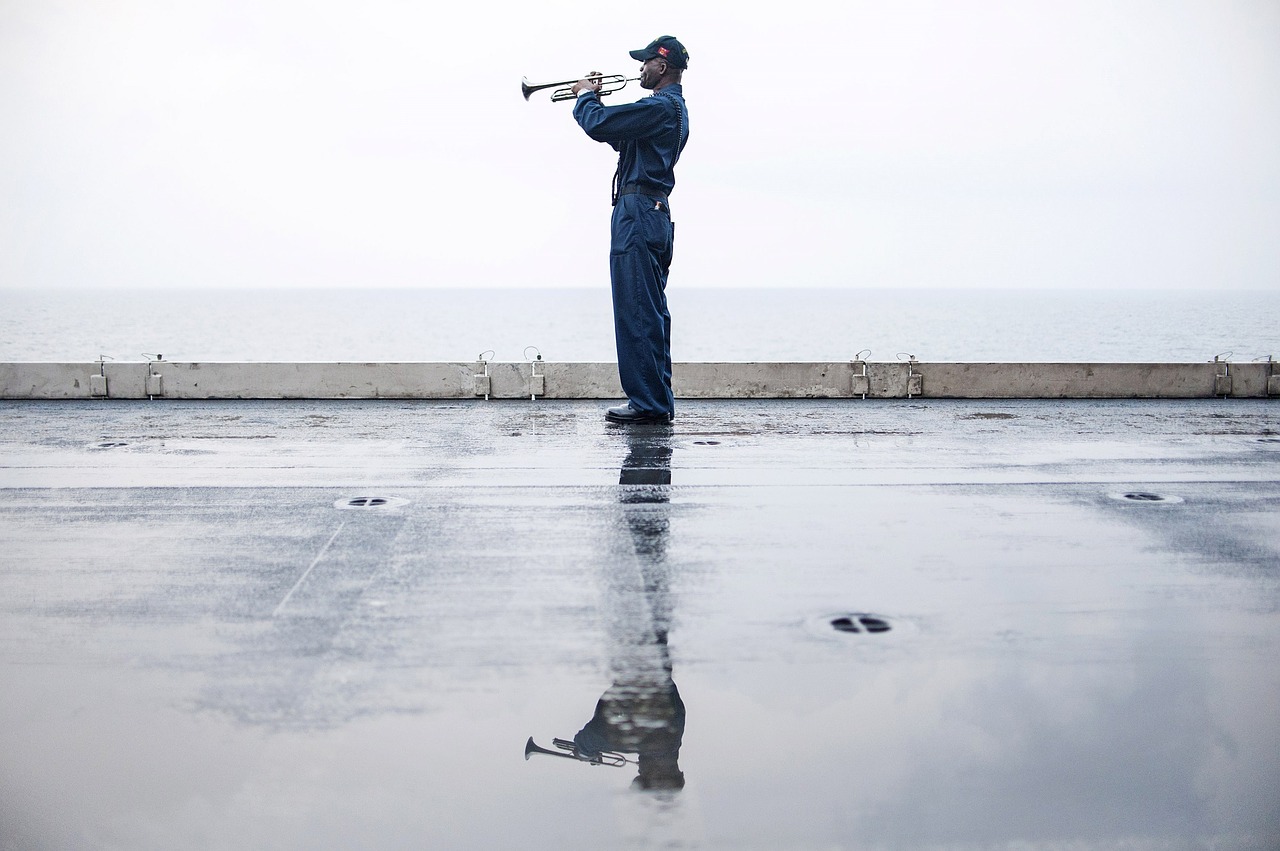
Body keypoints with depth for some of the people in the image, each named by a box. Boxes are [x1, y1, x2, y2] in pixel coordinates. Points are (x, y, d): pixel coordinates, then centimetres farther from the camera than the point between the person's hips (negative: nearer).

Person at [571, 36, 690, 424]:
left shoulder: (660, 107, -14)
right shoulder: (674, 108, 20)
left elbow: (598, 126, -20)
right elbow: (620, 137, 28)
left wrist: (585, 96, 0)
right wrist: (595, 100, 18)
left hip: (638, 214, -11)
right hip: (655, 214, 11)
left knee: (636, 312, -9)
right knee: (650, 312, 12)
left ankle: (648, 403, -8)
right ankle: (659, 401, 16)